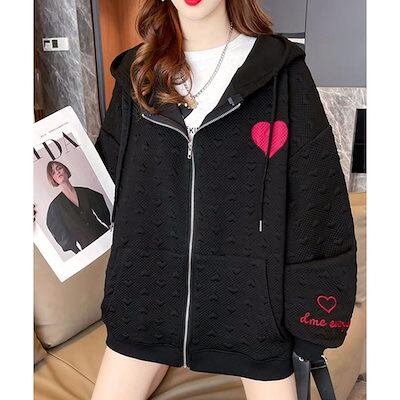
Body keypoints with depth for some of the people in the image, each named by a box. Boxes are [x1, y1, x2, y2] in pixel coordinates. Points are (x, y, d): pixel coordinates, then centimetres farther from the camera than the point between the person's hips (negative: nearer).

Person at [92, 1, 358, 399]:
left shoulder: (280, 70, -2)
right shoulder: (136, 72, 7)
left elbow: (316, 197, -5)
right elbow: (108, 175, 12)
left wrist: (312, 313, -6)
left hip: (251, 293, -2)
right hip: (147, 290, 3)